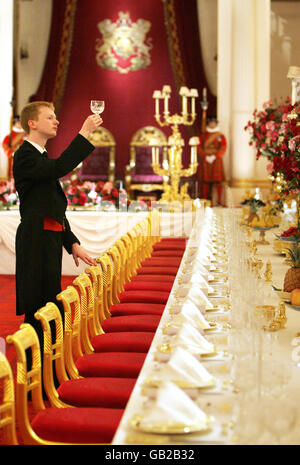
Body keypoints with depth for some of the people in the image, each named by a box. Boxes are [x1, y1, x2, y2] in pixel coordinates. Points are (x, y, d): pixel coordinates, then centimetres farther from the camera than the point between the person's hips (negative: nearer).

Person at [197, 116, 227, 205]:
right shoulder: (203, 136, 13)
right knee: (205, 182, 0)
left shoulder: (221, 136, 8)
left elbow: (223, 148, -2)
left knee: (218, 181, -7)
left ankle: (219, 201, -6)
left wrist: (215, 156, -15)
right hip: (205, 161, 1)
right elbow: (199, 148, 4)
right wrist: (205, 156, -11)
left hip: (216, 161, -1)